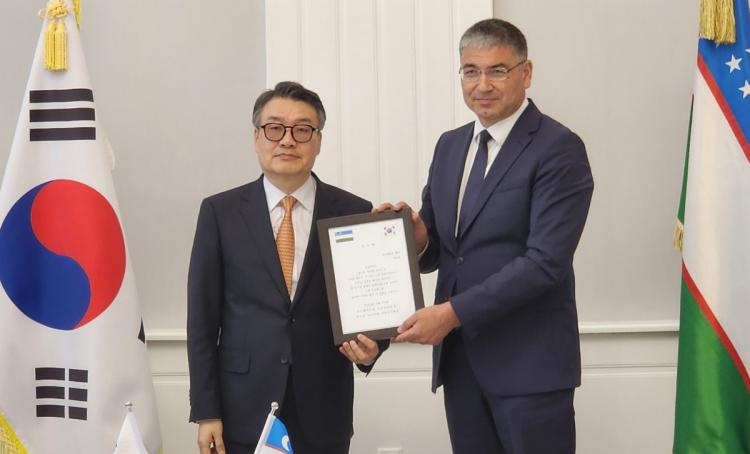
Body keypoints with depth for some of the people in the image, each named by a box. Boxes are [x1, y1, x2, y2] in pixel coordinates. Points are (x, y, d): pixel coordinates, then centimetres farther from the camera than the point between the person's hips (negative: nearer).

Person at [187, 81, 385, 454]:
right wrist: (206, 411, -4)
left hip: (323, 414, 1)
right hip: (243, 411, 0)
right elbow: (203, 317, 0)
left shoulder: (354, 213, 2)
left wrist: (370, 347, -14)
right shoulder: (220, 212, 1)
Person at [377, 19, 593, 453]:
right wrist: (415, 236, -8)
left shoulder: (559, 149, -10)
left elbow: (545, 261, -18)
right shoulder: (449, 145, 12)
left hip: (529, 359, -6)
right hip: (457, 356, 6)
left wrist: (453, 312, -20)